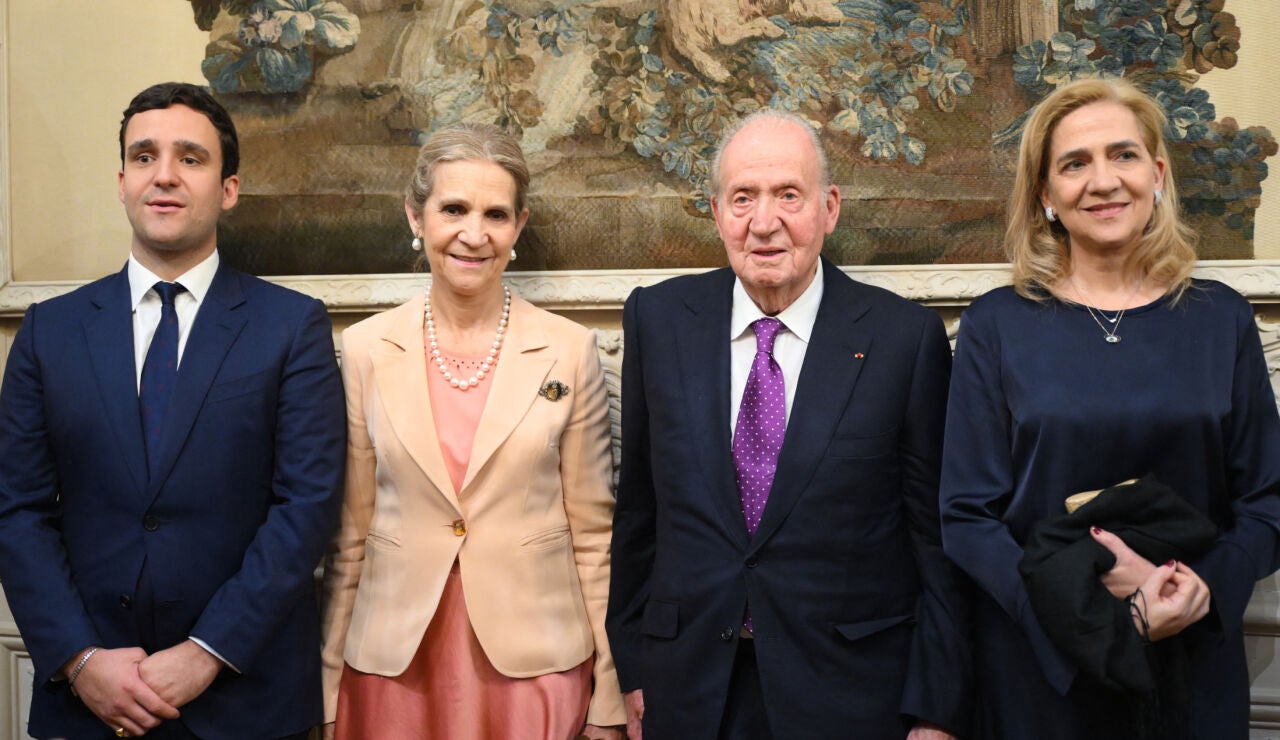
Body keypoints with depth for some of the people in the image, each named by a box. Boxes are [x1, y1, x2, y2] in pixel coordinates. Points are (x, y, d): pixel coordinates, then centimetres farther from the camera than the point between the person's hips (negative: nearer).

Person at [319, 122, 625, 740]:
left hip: (534, 664, -1)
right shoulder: (365, 350, 0)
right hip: (394, 664, 1)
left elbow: (593, 534, 0)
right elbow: (349, 534, 4)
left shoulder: (569, 352, -4)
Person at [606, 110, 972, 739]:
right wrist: (632, 664, 7)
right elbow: (638, 507, 5)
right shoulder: (657, 319, -1)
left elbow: (937, 538, -5)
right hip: (689, 689, 2)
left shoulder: (906, 336, -9)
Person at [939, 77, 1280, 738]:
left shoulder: (1221, 319, 1)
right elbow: (966, 516, -7)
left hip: (1194, 664, 2)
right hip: (1038, 665, -1)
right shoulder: (996, 324, -5)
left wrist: (1204, 588, -17)